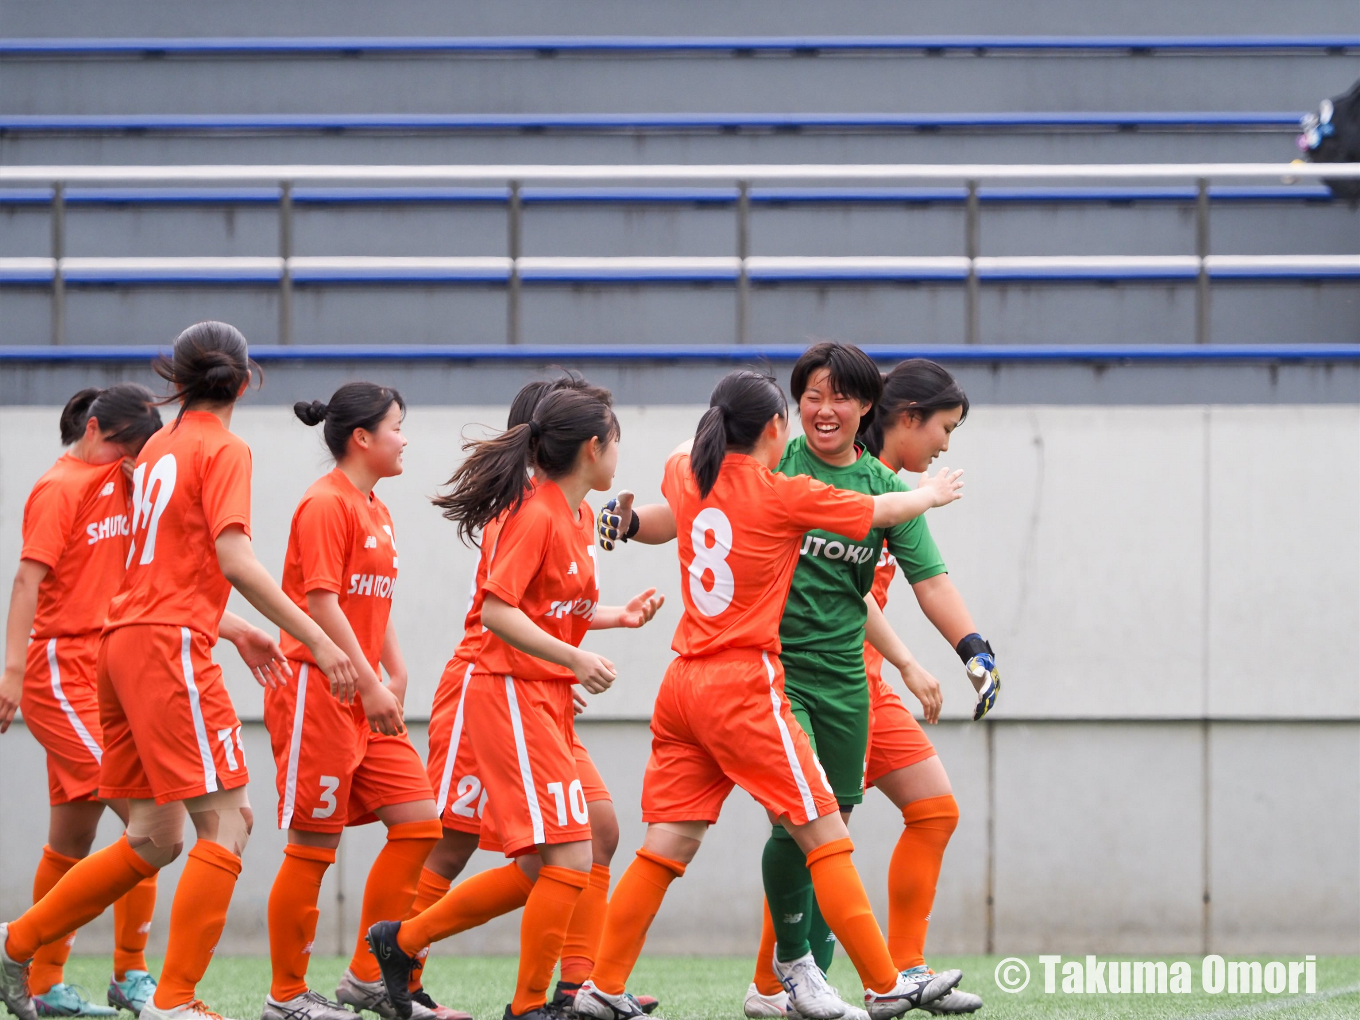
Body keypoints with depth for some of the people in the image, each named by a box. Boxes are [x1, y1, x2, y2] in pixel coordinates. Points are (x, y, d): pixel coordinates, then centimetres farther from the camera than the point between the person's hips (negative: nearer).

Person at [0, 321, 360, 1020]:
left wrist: (232, 629, 25)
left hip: (126, 643, 9)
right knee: (224, 824, -7)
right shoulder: (223, 450, -6)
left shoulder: (159, 448, 18)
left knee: (155, 839, 13)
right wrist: (317, 640, -18)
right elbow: (234, 560, -18)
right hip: (170, 648, -9)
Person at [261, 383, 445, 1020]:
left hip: (364, 698, 9)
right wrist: (369, 684, -19)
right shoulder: (327, 504, -11)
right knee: (313, 845, -5)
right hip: (318, 691, -9)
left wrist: (395, 673, 11)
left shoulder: (376, 512, 17)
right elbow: (321, 603, -18)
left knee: (418, 821, 3)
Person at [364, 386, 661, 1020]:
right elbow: (498, 611, -22)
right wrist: (574, 658, -29)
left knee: (539, 869, 13)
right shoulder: (534, 515, -15)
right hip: (512, 697, -10)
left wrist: (618, 617, 9)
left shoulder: (580, 516, 13)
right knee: (569, 858, -13)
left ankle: (402, 941, 26)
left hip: (547, 702, 10)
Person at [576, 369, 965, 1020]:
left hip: (683, 683, 7)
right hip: (744, 683, -7)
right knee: (826, 837, -1)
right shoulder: (783, 495, -7)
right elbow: (880, 511, 5)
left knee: (669, 843, 8)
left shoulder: (686, 477, 9)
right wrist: (931, 494, 24)